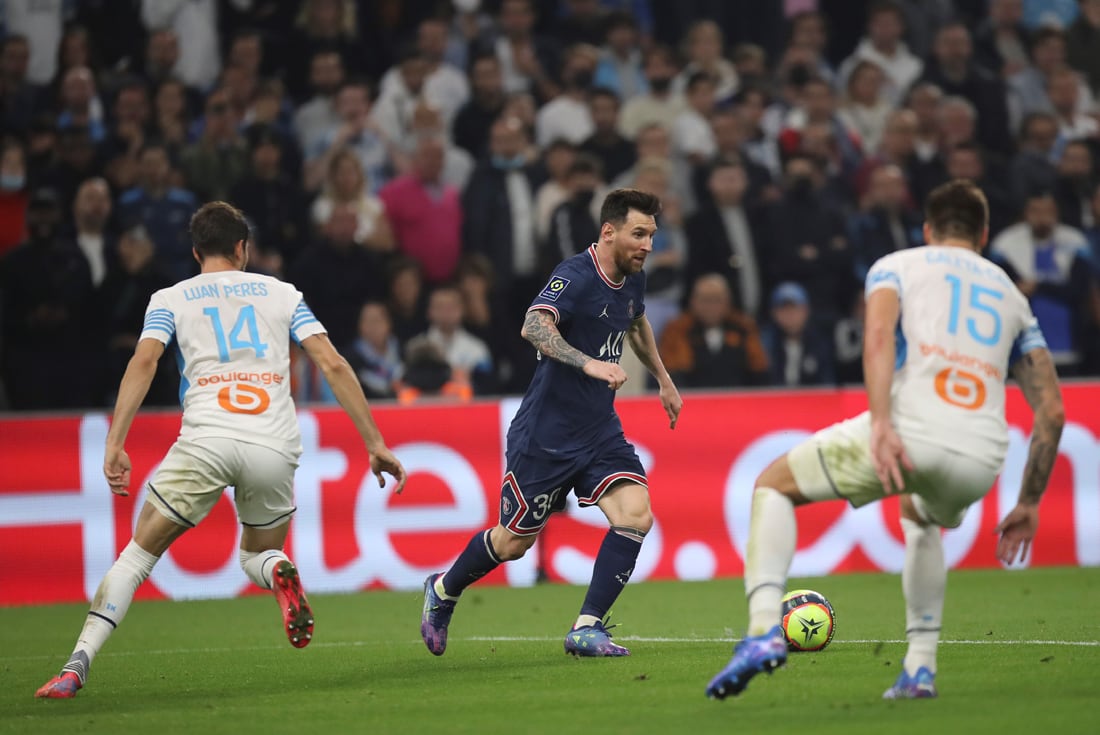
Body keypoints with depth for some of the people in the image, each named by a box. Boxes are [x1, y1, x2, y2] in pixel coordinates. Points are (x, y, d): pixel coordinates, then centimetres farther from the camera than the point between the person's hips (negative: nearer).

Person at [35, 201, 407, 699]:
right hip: (274, 449, 2)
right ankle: (279, 573, -16)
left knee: (139, 552, 8)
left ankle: (77, 665, -8)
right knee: (256, 555, 23)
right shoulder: (282, 293, 19)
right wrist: (374, 443, 10)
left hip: (205, 440, -1)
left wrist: (115, 444, -8)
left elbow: (143, 362, -2)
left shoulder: (170, 299, 16)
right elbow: (333, 365, 10)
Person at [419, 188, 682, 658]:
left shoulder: (632, 279, 4)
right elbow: (534, 327, -40)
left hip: (600, 431, 7)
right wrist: (588, 364, -51)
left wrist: (663, 379, 35)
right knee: (514, 542, 8)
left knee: (636, 516, -16)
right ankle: (443, 592, 36)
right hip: (546, 434, -7)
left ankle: (587, 628, -9)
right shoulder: (575, 277, -21)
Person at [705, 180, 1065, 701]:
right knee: (920, 515, 40)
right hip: (980, 461, 4)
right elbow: (1052, 410, 23)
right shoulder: (1010, 295, 29)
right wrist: (1028, 505, 28)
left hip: (910, 428, -4)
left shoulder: (896, 266, 19)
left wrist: (881, 422, -17)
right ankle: (920, 668, 27)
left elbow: (878, 336, -6)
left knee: (773, 484, 17)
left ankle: (764, 629, -6)